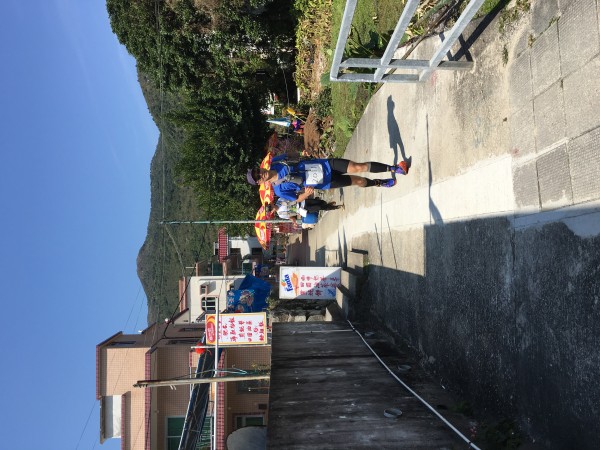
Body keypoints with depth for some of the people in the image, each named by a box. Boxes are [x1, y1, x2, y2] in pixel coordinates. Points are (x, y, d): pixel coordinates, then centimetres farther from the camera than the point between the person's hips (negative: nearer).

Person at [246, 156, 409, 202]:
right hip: (327, 182, -2)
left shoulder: (275, 162, -5)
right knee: (359, 181, -3)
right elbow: (298, 199, -4)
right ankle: (381, 183, 26)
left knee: (358, 168, -13)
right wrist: (306, 193, -23)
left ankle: (393, 168, 1)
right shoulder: (280, 190, -13)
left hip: (326, 165, 2)